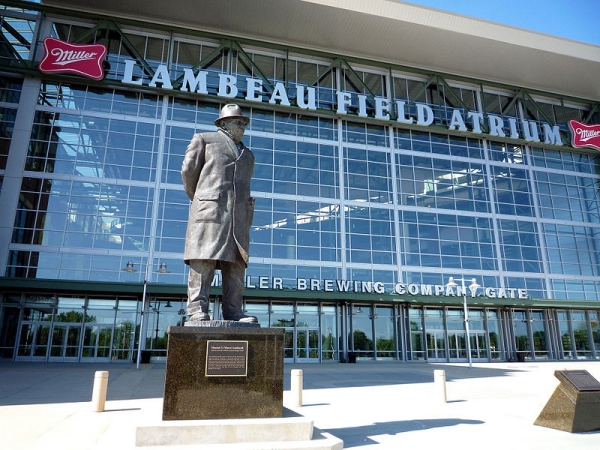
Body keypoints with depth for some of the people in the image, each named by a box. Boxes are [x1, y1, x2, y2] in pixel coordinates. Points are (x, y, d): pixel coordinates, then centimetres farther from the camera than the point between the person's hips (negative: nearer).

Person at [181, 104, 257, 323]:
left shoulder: (248, 154, 32)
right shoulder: (205, 139, 18)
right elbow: (188, 170, 13)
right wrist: (197, 199, 17)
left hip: (239, 215, 5)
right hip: (210, 210, -4)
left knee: (236, 262, -5)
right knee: (204, 259, -12)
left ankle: (233, 311, -5)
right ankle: (197, 309, -12)